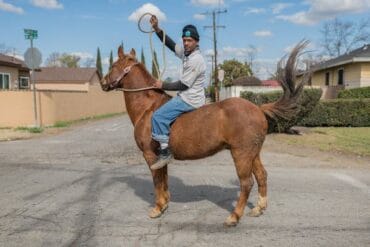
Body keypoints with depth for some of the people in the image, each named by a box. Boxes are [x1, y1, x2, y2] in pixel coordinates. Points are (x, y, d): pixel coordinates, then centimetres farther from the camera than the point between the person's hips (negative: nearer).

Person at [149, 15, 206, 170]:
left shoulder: (196, 60, -21)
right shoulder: (186, 52, 6)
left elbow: (182, 85, -20)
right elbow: (171, 45, 15)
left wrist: (163, 85, -10)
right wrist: (157, 29, 5)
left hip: (190, 100, -11)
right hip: (187, 96, 11)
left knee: (159, 116, -19)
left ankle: (165, 152, -14)